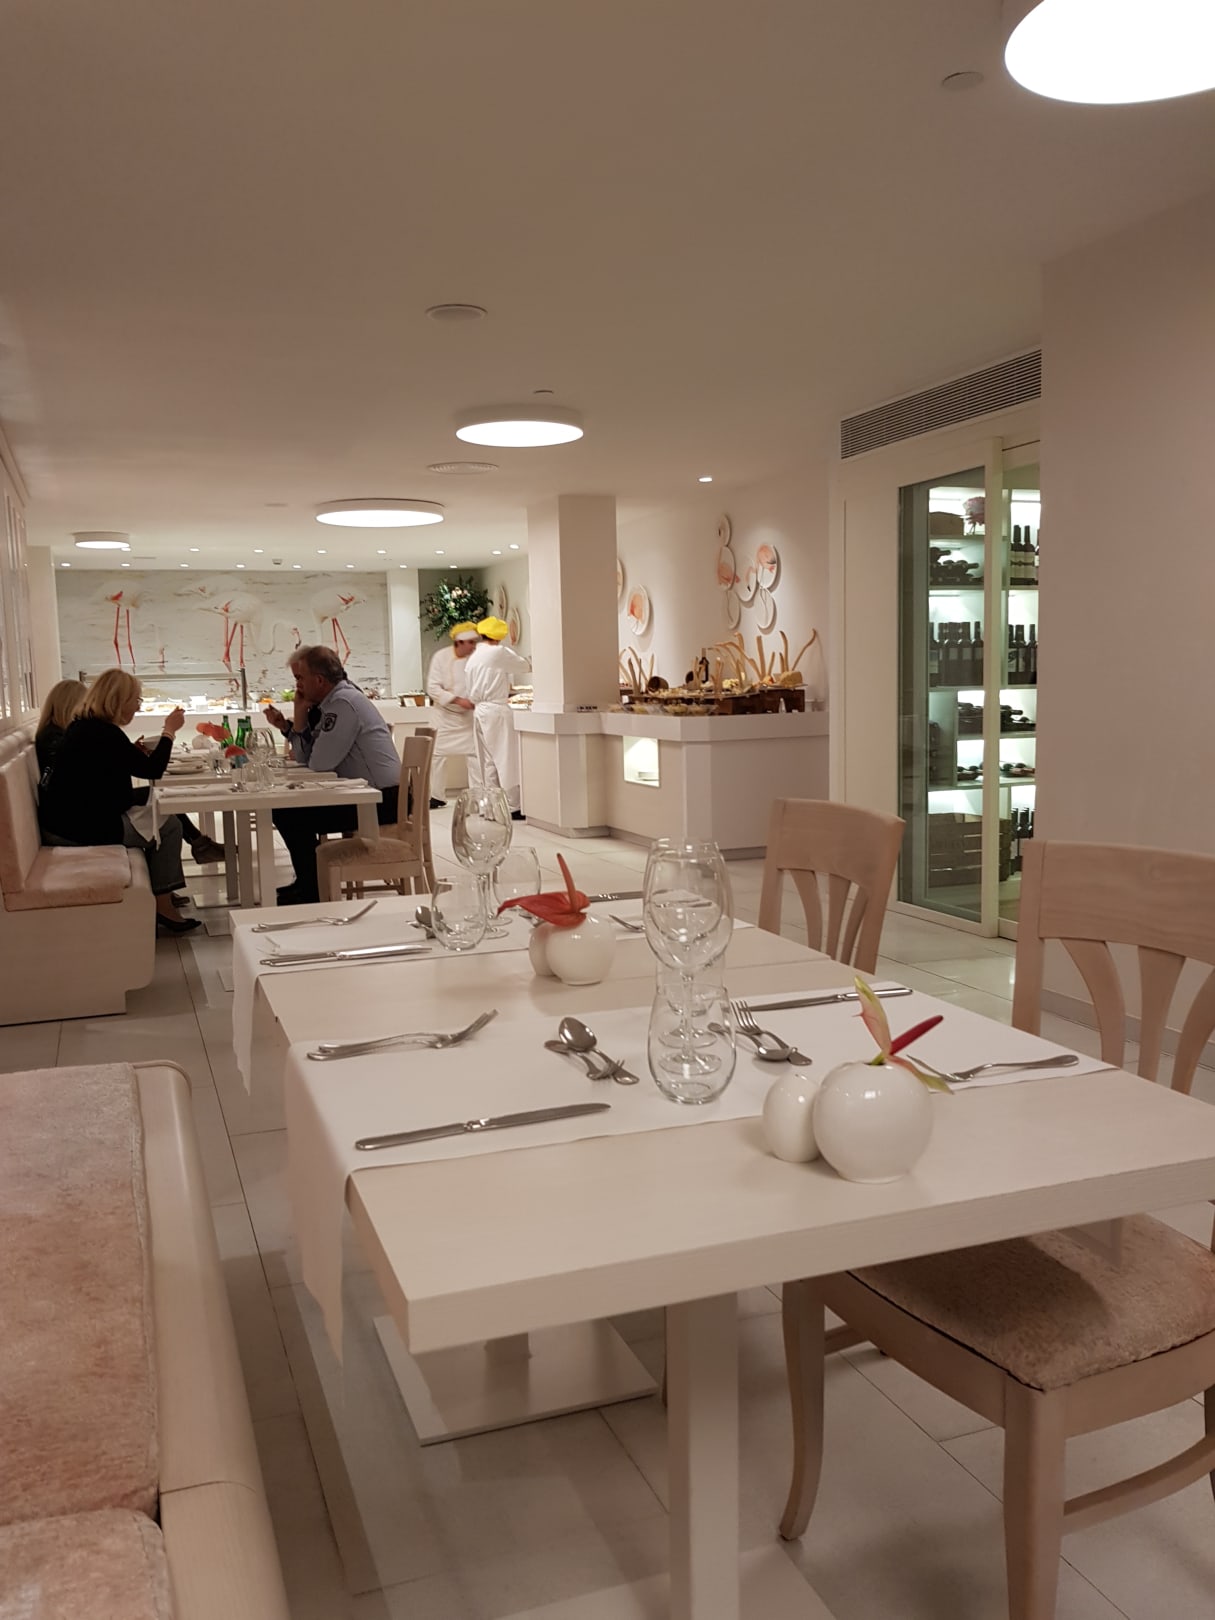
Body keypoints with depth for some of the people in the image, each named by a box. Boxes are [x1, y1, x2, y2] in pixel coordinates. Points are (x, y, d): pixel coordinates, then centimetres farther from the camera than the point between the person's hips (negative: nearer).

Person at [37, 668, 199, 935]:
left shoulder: (84, 726, 11)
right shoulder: (104, 734, -20)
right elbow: (152, 770, -16)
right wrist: (169, 731, -6)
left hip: (68, 819, 10)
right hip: (83, 828, -10)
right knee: (169, 826, 1)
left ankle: (162, 892, 23)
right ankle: (163, 908, 3)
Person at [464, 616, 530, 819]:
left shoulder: (473, 657, 13)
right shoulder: (499, 653, -9)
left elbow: (472, 691, 16)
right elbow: (526, 666, 1)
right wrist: (511, 650, 15)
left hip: (480, 711, 8)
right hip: (497, 711, -8)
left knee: (489, 760, 10)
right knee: (507, 758, -5)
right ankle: (513, 807, -5)